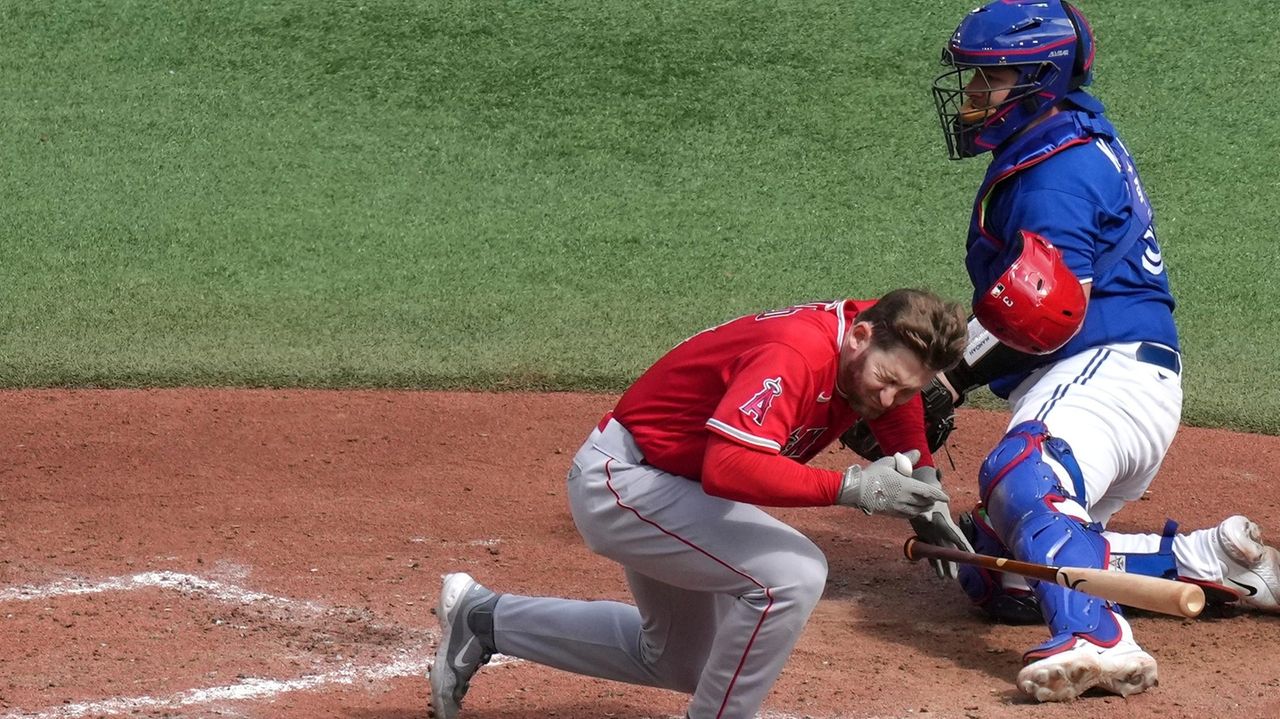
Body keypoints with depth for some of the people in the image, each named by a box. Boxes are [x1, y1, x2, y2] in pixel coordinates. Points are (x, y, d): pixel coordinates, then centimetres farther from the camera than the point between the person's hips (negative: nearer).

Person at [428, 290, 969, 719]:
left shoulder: (881, 338, -7)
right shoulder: (794, 356, -32)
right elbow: (727, 469, -44)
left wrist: (924, 499, 3)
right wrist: (851, 488, -45)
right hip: (619, 480, -10)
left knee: (681, 663, 26)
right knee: (792, 574, -28)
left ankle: (483, 620, 34)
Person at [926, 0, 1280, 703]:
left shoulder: (1057, 171, -11)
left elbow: (1043, 313, -21)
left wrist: (953, 379, -18)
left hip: (1110, 369, -11)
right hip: (1069, 380, 11)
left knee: (1019, 474, -39)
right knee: (1000, 579, 11)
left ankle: (1096, 642, -60)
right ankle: (1210, 561, 13)